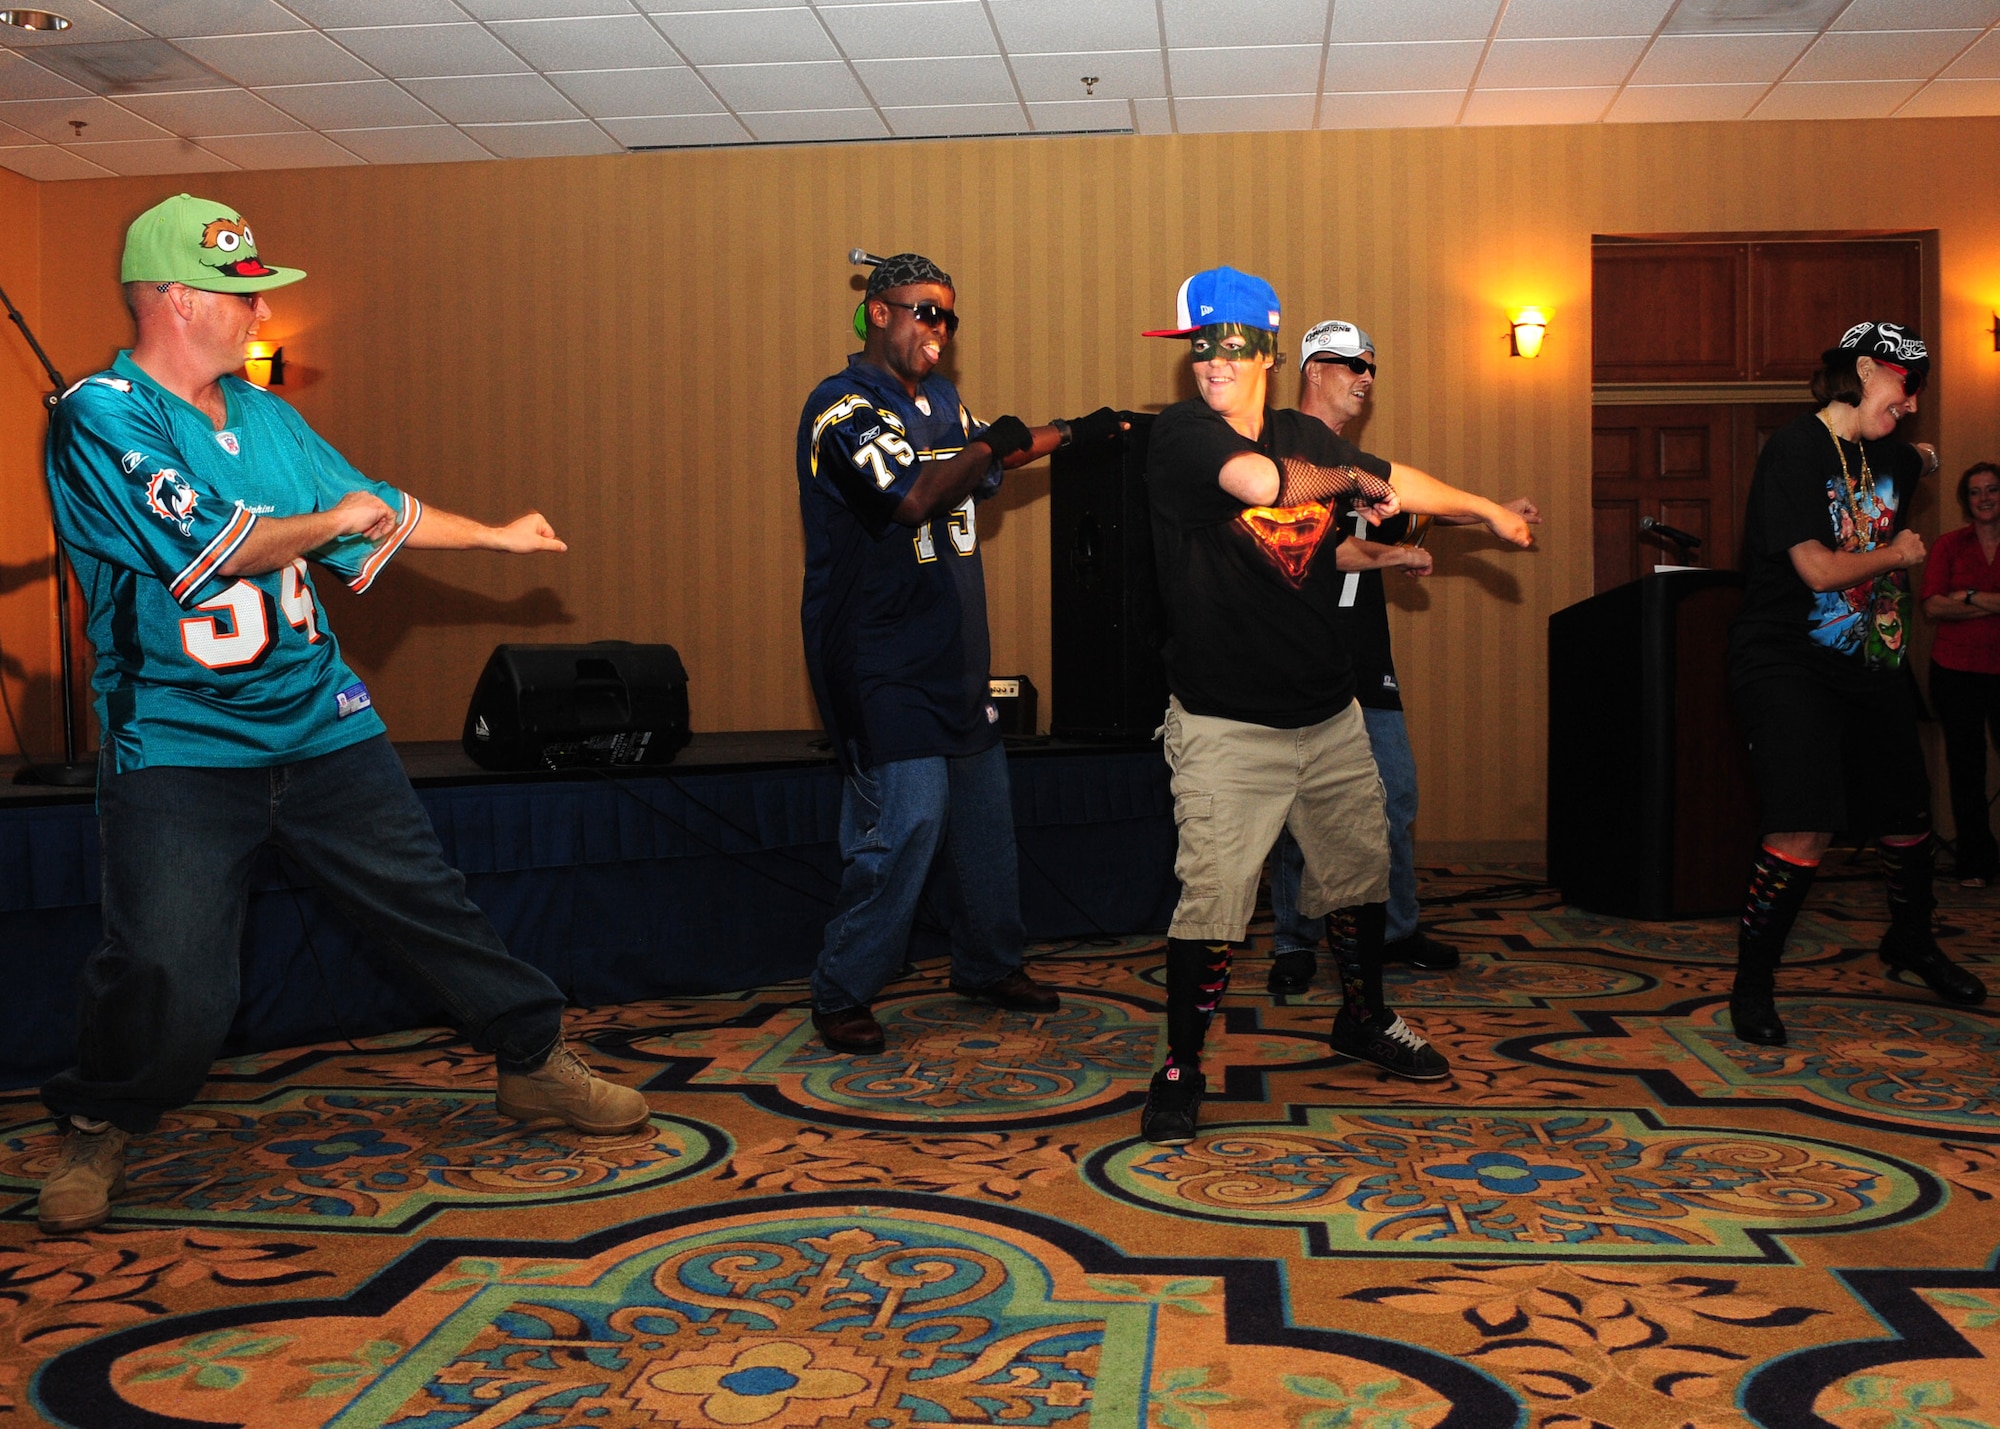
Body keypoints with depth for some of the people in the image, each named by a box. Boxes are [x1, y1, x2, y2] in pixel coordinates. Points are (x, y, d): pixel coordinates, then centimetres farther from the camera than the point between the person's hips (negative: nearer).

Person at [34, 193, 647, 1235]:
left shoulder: (264, 414, 11)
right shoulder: (99, 419, -11)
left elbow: (375, 508, 22)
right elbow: (208, 544, -21)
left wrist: (498, 535, 28)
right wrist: (338, 521, -6)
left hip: (323, 727, 6)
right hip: (180, 748, -6)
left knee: (431, 907, 9)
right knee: (168, 985, -12)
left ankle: (534, 1063, 26)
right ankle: (101, 1126, 17)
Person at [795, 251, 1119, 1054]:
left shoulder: (939, 401, 14)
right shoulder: (842, 407, -12)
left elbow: (982, 474, 28)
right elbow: (912, 499, -24)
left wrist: (1069, 435, 19)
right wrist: (991, 445, -14)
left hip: (952, 654, 9)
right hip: (880, 659, -9)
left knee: (984, 804, 14)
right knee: (907, 817, -12)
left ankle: (988, 965, 31)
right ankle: (841, 995, 1)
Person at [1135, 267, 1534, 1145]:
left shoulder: (1309, 438, 9)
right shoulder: (1181, 434, -11)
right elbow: (1261, 482, -30)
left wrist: (1383, 555, 11)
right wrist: (1347, 478, -13)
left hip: (1330, 711, 7)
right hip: (1228, 723, -6)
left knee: (1360, 871, 18)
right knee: (1213, 898, -11)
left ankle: (1363, 1019, 41)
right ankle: (1180, 1072, 6)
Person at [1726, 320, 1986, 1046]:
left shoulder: (1885, 454, 12)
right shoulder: (1796, 447, -13)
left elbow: (1924, 463, 41)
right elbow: (1819, 569, -18)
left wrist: (1928, 457, 22)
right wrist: (1896, 554, -4)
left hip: (1870, 665, 8)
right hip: (1789, 664, -8)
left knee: (1907, 814, 17)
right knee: (1804, 830, -20)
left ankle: (1910, 940, 45)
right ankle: (1752, 982, -5)